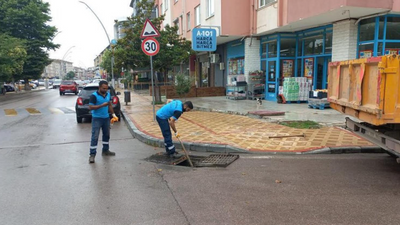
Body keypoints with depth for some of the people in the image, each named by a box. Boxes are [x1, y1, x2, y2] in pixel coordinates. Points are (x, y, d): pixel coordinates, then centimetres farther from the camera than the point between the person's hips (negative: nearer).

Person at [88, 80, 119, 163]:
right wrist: (102, 105, -25)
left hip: (106, 118, 7)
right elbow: (90, 107, -19)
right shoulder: (94, 96, -13)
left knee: (106, 135, 16)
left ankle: (105, 150, 32)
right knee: (95, 137, -7)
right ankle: (92, 155, -4)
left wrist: (113, 114, 12)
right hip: (97, 118, -7)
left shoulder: (108, 94, 7)